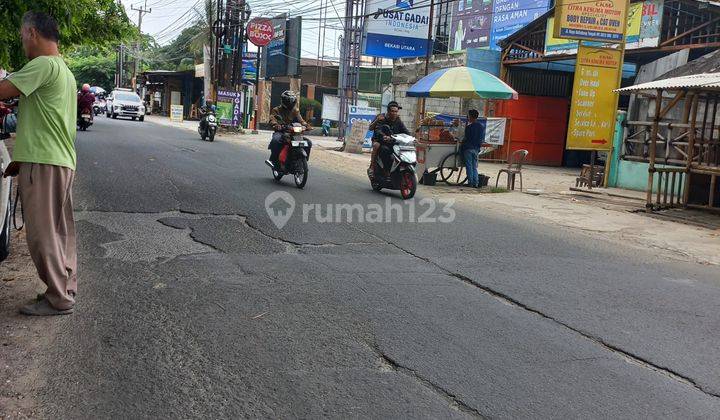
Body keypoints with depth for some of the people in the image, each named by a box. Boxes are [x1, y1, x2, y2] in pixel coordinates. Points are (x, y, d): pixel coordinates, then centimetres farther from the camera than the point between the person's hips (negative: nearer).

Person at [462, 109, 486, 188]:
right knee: (474, 167, 11)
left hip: (468, 148, -6)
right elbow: (482, 139, 10)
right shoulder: (481, 126, 6)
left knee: (469, 166, 0)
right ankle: (476, 183, 6)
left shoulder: (469, 127, -13)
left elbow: (466, 139, -10)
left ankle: (470, 182, -1)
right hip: (476, 149, 6)